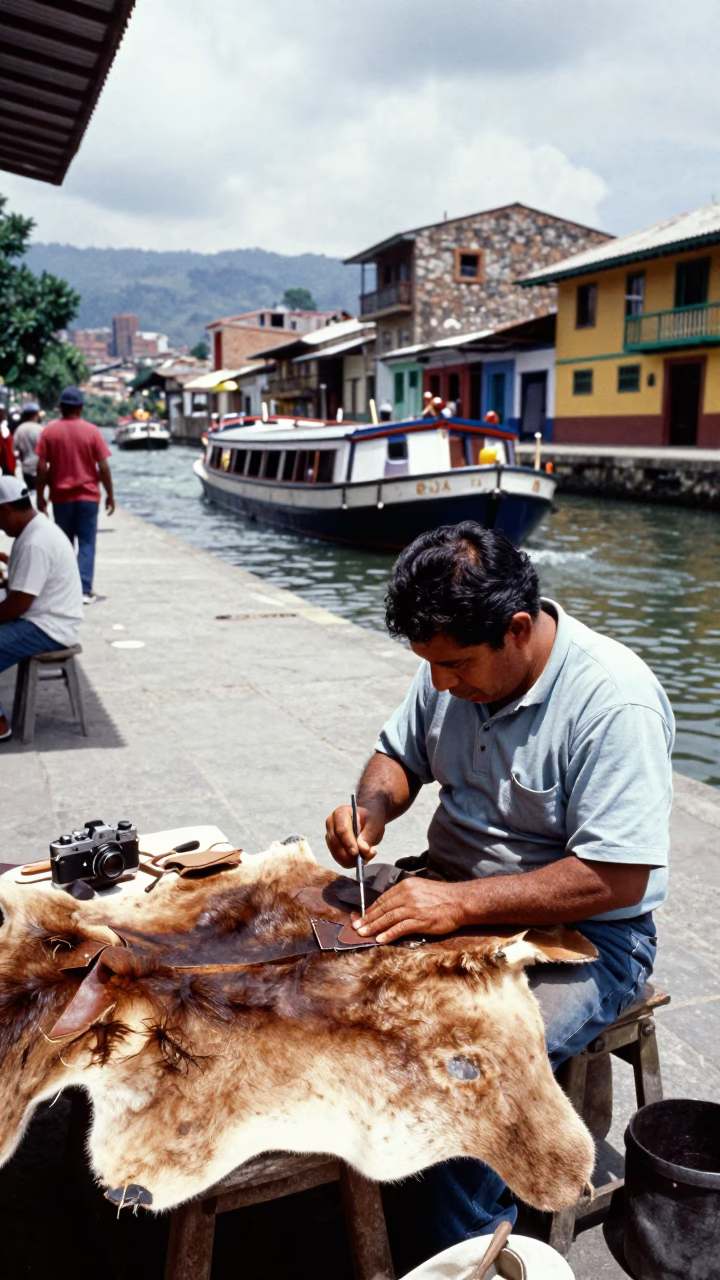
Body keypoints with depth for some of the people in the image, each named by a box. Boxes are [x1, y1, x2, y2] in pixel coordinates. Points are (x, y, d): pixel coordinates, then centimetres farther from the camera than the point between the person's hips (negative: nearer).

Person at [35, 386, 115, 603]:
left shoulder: (50, 430, -3)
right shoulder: (91, 430, -6)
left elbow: (42, 467, -4)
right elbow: (103, 467, -7)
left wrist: (40, 495, 5)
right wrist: (110, 495, 3)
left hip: (61, 497, 2)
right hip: (88, 496, -1)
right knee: (86, 544, 2)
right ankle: (85, 591, -5)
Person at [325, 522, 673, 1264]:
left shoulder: (614, 700, -24)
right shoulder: (454, 665, -3)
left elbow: (616, 879, -24)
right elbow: (399, 754, 14)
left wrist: (462, 902, -28)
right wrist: (372, 807, -9)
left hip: (581, 932, -6)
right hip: (452, 891, 7)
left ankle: (461, 1252, 0)